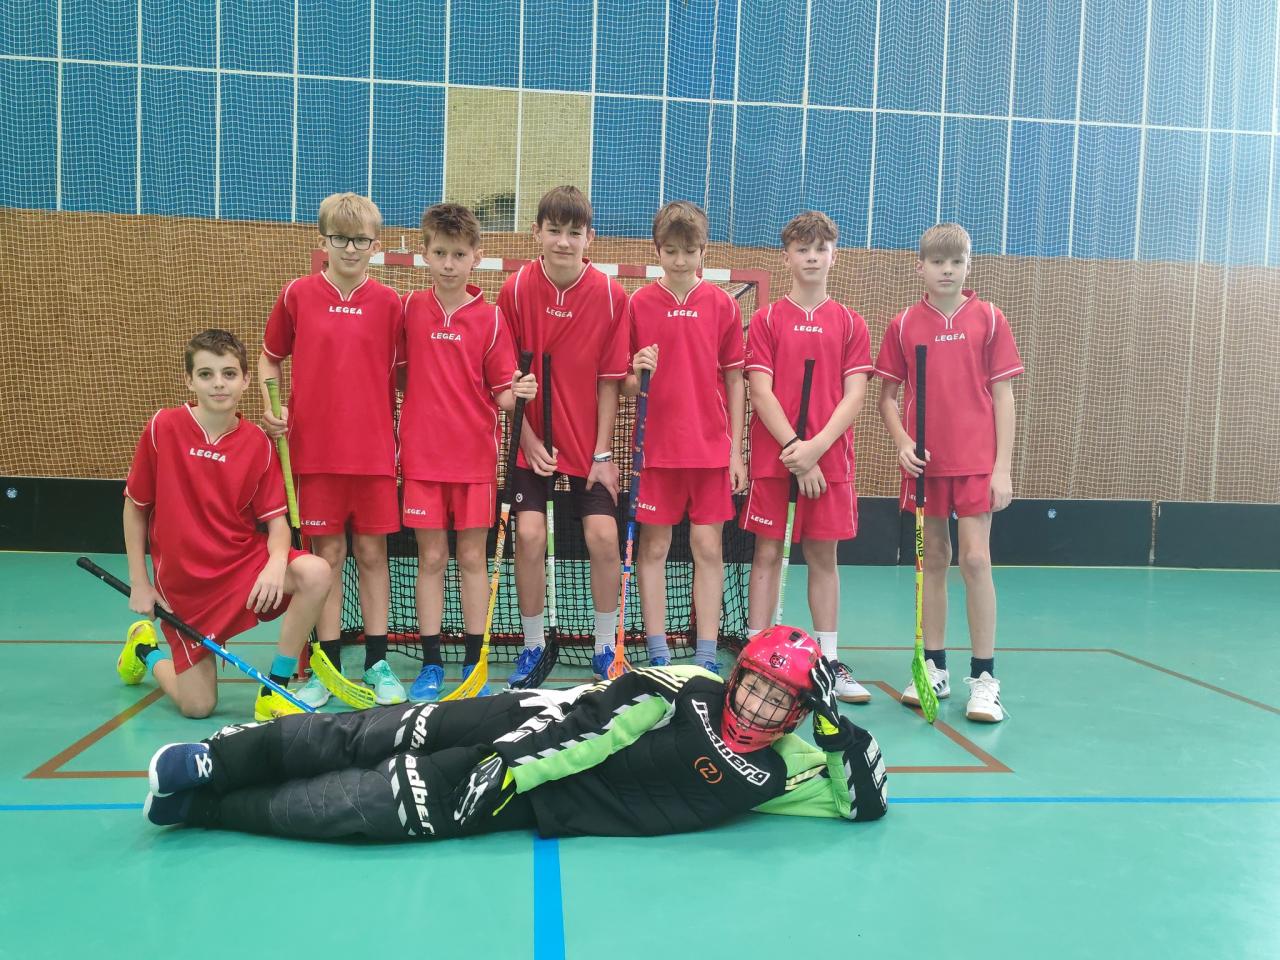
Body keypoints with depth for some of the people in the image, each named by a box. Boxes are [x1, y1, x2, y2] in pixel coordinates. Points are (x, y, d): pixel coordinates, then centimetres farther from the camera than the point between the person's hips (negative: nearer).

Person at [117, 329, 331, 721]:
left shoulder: (258, 443, -5)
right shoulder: (163, 428, -9)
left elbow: (276, 519, -5)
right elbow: (135, 506, 0)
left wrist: (276, 563, -27)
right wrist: (139, 583, -1)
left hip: (245, 561, 1)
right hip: (184, 583, -1)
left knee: (315, 573, -30)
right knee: (198, 707, -1)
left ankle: (274, 690, -12)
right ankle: (146, 651, 34)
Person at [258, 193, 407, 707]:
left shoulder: (389, 302, 2)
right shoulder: (297, 294, 2)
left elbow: (398, 373, 7)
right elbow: (269, 357, 12)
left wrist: (401, 434, -1)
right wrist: (269, 404, -3)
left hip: (374, 450, 0)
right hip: (314, 449, 0)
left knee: (372, 553, 6)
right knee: (326, 554, 5)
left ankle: (377, 664, 15)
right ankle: (326, 667, 15)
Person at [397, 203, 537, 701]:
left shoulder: (491, 318, -2)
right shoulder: (408, 309, 2)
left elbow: (501, 394, 0)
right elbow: (397, 375, 10)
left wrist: (518, 392, -21)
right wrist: (394, 435, 0)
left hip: (475, 456, 0)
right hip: (422, 456, 1)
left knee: (473, 558, 6)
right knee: (431, 558, 5)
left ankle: (473, 664, 16)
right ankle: (431, 666, 14)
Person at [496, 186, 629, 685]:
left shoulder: (610, 295, -8)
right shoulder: (516, 289, -7)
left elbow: (609, 380, -5)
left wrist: (603, 452, -7)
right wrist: (528, 439, -9)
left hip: (589, 444, 0)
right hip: (532, 442, 0)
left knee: (604, 537, -7)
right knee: (530, 535, -9)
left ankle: (605, 649, 11)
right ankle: (532, 645, 10)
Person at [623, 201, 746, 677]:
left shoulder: (723, 304, 2)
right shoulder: (638, 303, 0)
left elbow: (734, 381, 5)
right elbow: (627, 387, 4)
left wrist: (736, 449, 2)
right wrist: (637, 375, -20)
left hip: (711, 449, 1)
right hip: (656, 447, 0)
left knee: (708, 548, 3)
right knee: (653, 548, 3)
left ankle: (706, 656, 11)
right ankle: (657, 655, 12)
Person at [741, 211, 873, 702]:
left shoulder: (850, 323, 7)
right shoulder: (767, 319, 3)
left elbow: (854, 395, 0)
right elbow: (761, 391, -5)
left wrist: (816, 446, -13)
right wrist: (794, 449, -14)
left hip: (830, 458, 2)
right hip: (772, 457, -1)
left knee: (824, 557, 7)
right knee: (767, 555, 3)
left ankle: (829, 661, 15)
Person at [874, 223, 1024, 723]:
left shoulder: (988, 319, 1)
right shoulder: (904, 324, 4)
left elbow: (1002, 396, 0)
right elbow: (887, 395, 8)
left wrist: (1003, 467, -5)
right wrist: (902, 443, -9)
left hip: (976, 461, -2)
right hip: (924, 462, 2)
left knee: (975, 560, -7)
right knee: (932, 560, 9)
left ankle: (984, 678, 2)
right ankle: (934, 668, 19)